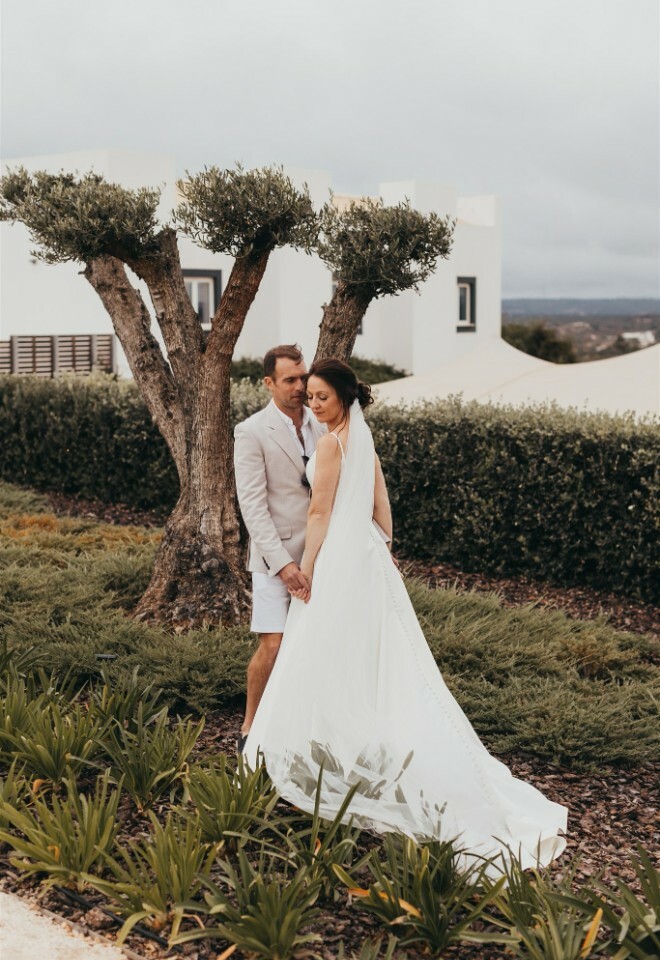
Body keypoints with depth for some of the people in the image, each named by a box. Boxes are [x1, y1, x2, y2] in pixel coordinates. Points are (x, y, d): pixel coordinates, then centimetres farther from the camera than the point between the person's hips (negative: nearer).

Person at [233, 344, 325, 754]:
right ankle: (250, 730, 11)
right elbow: (253, 506, -12)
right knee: (273, 645, -7)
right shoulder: (252, 433, -7)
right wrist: (283, 563, -19)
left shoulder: (322, 425, 8)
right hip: (277, 556, -4)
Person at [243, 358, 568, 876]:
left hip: (339, 559, -9)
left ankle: (329, 753, 9)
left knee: (331, 659, 1)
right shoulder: (364, 437, 11)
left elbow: (320, 513, -15)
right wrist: (383, 550, 21)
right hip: (368, 555, 9)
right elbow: (381, 505, 15)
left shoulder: (331, 443, -15)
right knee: (374, 661, 12)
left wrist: (306, 570, -10)